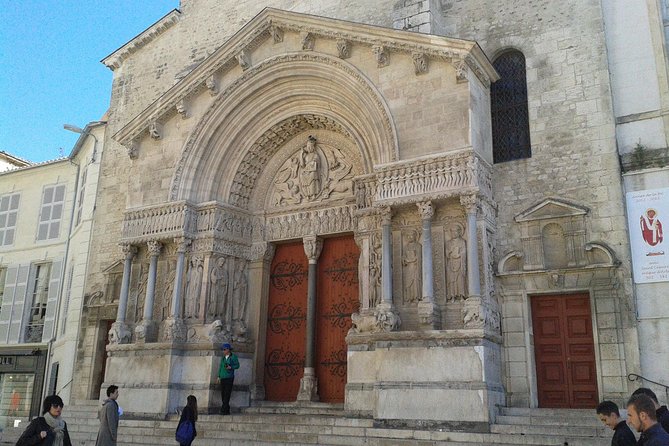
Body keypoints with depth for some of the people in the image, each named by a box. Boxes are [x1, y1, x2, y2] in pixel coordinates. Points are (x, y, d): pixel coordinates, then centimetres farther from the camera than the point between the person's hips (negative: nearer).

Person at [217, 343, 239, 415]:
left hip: (229, 377, -6)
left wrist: (231, 367, -18)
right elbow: (220, 367, 17)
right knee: (223, 394, 5)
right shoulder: (223, 358, 14)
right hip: (223, 378, 6)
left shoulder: (233, 357, -1)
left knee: (227, 394, -10)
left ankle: (224, 410, -10)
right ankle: (227, 410, 14)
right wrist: (219, 376, 11)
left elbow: (237, 365, -2)